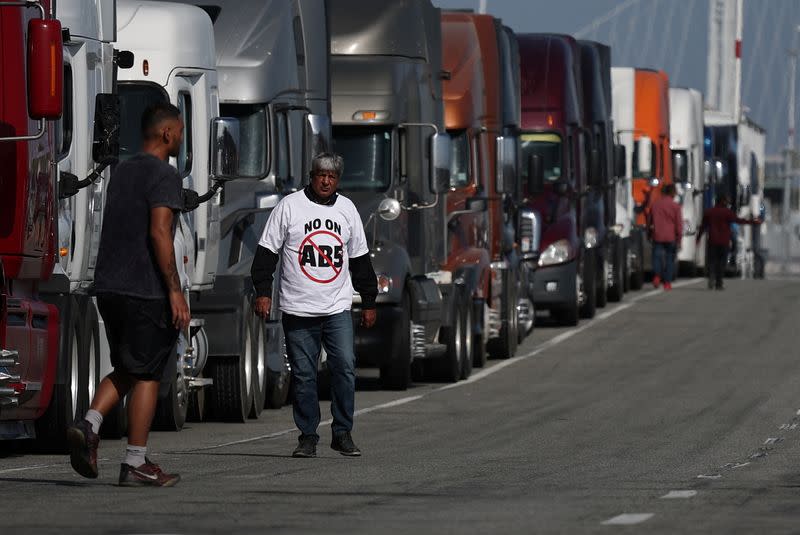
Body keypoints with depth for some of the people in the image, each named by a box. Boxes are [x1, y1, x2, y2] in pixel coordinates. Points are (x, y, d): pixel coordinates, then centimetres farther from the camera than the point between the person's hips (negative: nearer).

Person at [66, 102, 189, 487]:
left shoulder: (122, 173, 17)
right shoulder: (163, 175, -10)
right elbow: (159, 232, -19)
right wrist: (175, 291, -19)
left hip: (108, 287, 8)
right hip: (146, 291, -8)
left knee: (125, 369, 17)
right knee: (146, 375, 0)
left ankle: (89, 425, -6)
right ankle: (135, 463, 1)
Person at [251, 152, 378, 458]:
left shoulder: (347, 209, 12)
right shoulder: (289, 206, 1)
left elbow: (360, 259, 19)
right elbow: (267, 252, 2)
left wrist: (369, 302, 19)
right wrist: (262, 292, -6)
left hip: (337, 308, 2)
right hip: (298, 310, -2)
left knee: (345, 366, -10)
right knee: (303, 375, 0)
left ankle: (343, 433, -1)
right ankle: (307, 438, 8)